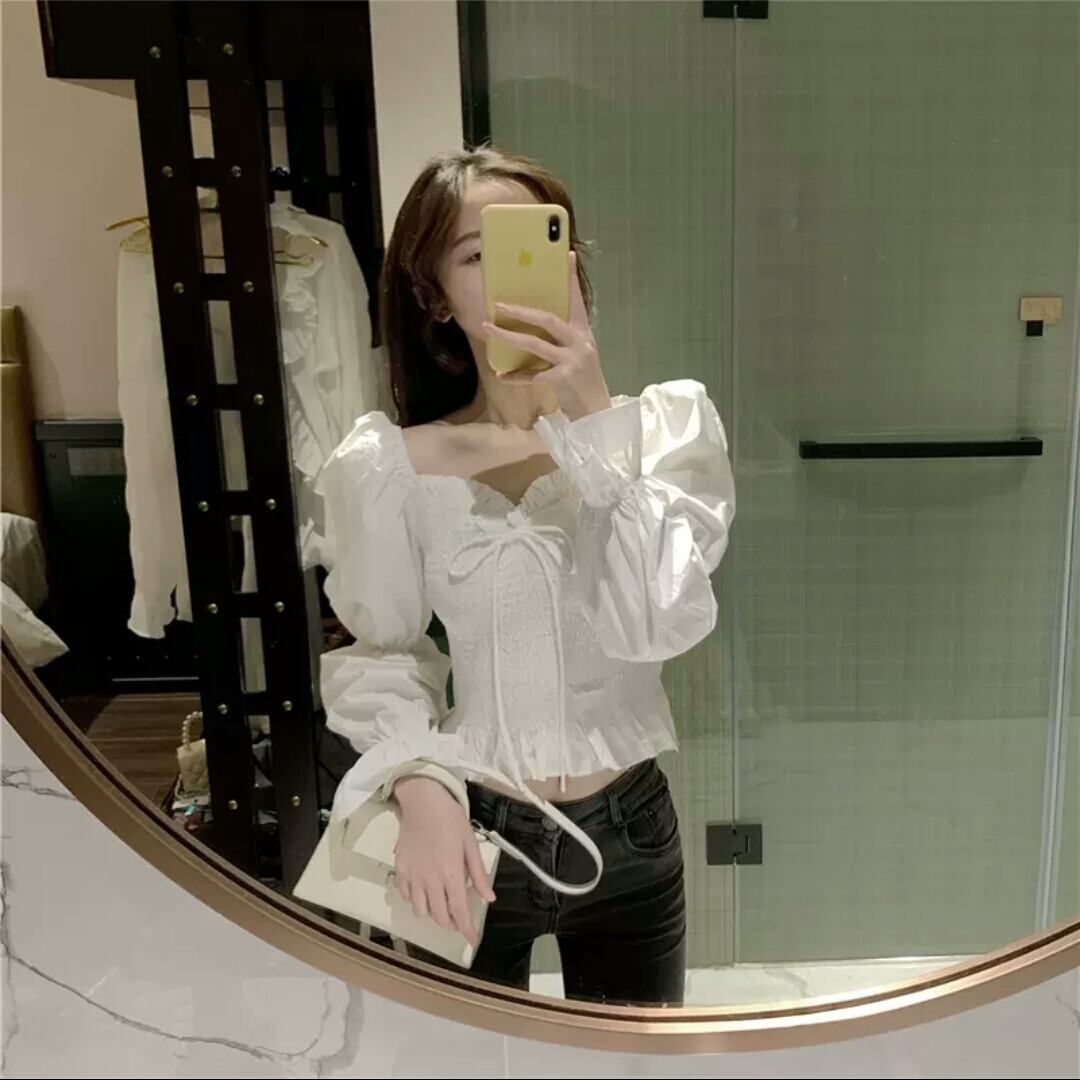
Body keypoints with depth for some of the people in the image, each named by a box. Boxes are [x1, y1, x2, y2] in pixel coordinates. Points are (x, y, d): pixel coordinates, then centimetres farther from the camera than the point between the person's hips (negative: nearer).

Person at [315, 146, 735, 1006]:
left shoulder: (667, 422, -8)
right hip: (471, 834, -1)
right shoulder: (389, 466, -11)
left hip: (629, 832, 2)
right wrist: (418, 788, -20)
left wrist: (590, 424, -24)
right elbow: (376, 655, -3)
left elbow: (657, 626, -20)